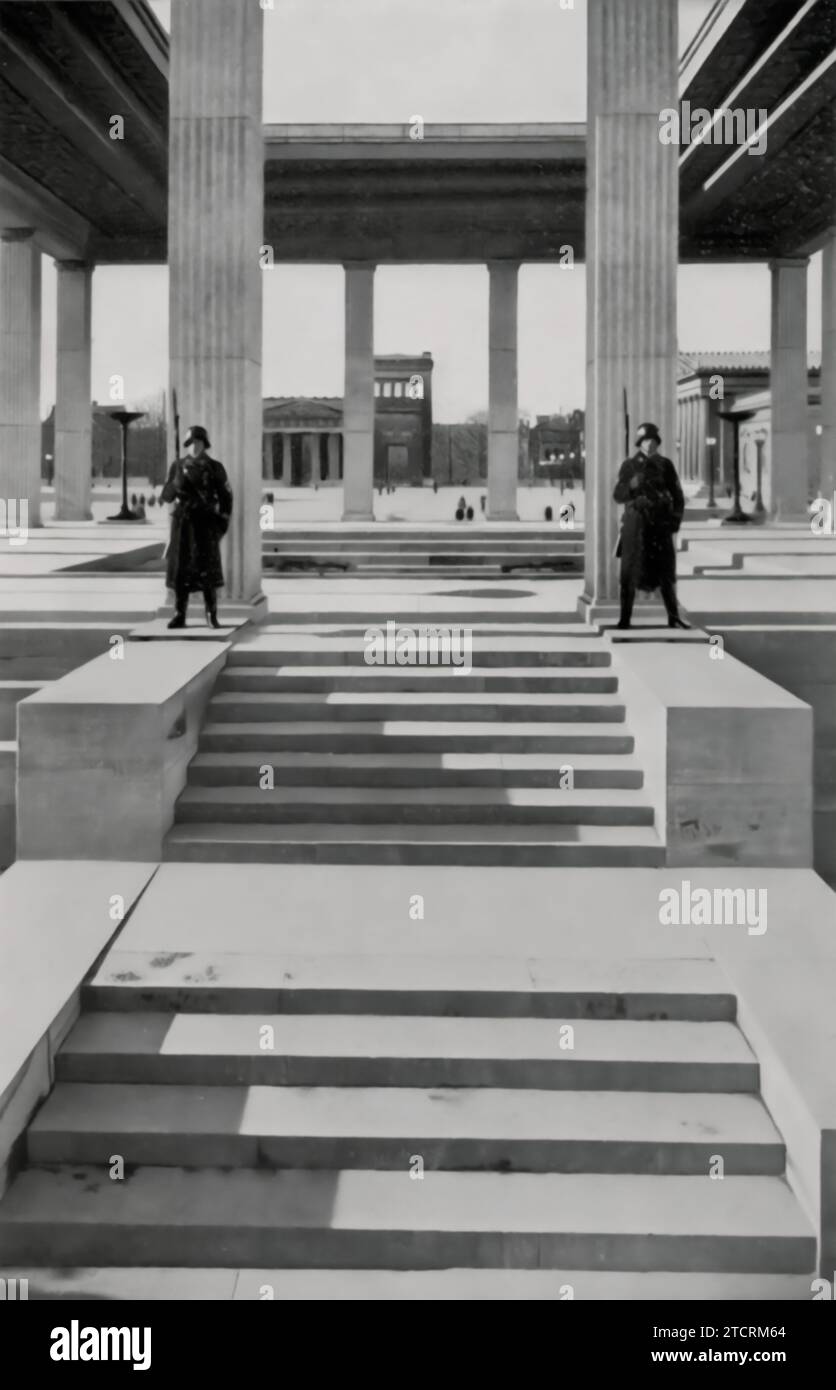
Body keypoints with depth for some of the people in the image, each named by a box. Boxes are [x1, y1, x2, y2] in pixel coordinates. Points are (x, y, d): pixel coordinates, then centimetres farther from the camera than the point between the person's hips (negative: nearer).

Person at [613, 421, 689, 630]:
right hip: (635, 525, -1)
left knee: (666, 574, 2)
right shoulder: (629, 466, 3)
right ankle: (624, 619, 3)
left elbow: (677, 496, 10)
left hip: (661, 526, 1)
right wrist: (632, 485, -23)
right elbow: (618, 495, -3)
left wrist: (676, 520, -3)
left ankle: (674, 618, 10)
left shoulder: (665, 465, 7)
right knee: (629, 574, -2)